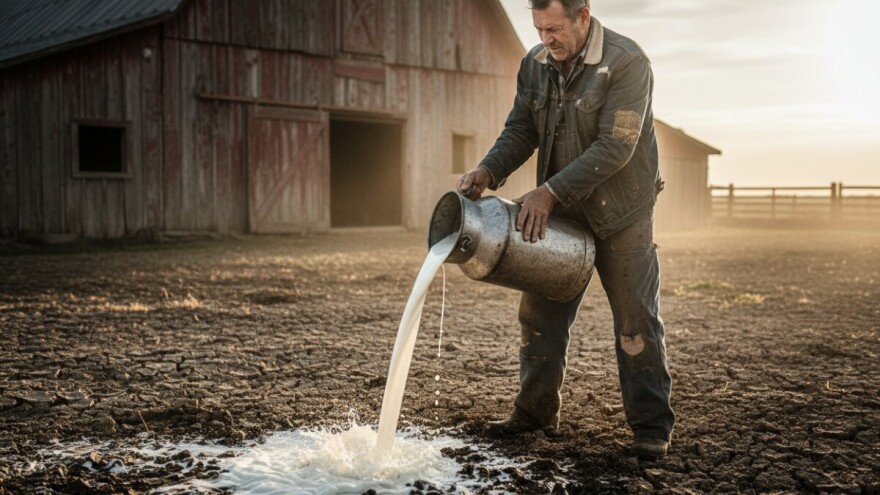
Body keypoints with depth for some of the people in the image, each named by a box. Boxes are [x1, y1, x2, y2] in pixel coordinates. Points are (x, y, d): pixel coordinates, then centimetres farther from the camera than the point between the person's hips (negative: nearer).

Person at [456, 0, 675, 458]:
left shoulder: (626, 63, -19)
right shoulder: (535, 64, 1)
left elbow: (614, 148, -25)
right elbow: (520, 129, 4)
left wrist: (550, 191, -27)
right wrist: (488, 171, -15)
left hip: (620, 214, -6)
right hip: (557, 212, 6)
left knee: (636, 320, 0)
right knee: (540, 313, 9)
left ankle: (651, 425, 11)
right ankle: (536, 411, 24)